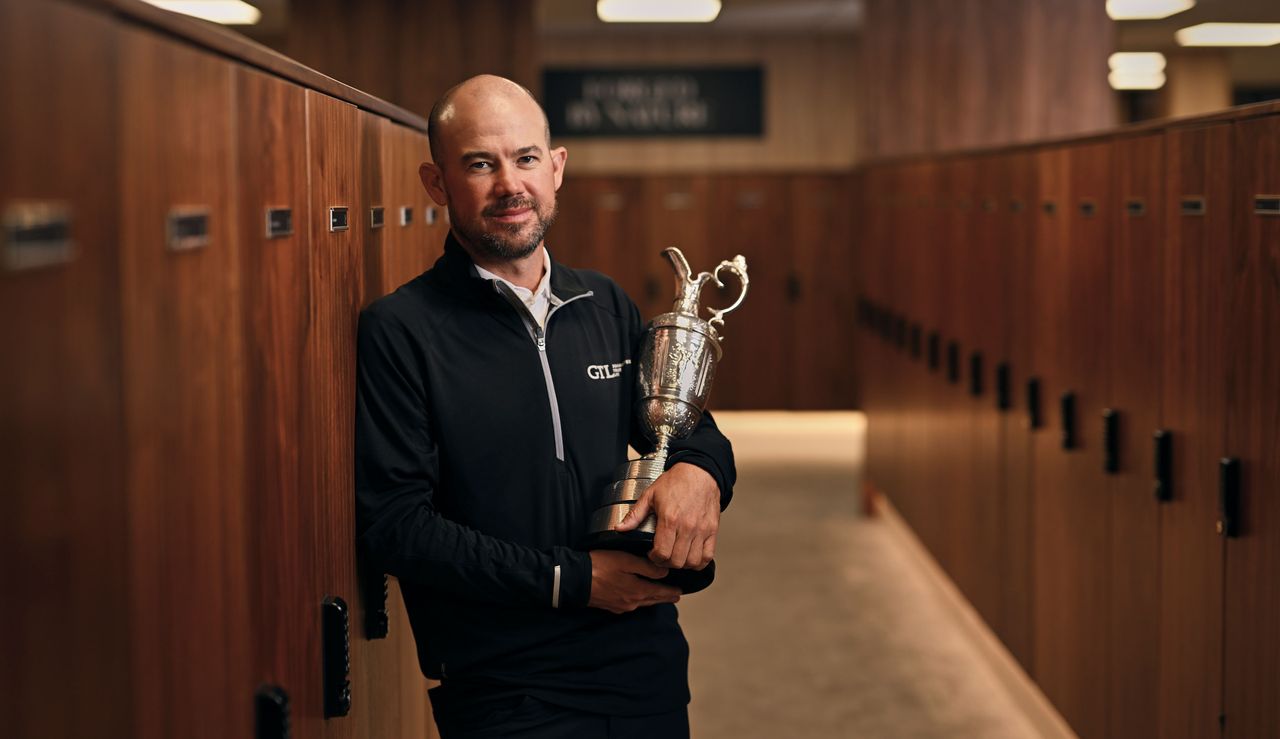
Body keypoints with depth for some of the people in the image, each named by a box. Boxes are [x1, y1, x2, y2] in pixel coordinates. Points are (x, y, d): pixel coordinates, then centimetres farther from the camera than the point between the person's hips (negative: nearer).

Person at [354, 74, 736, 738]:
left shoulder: (608, 306, 8)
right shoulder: (399, 330, -9)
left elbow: (690, 428, 17)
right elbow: (392, 524, -14)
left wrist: (698, 470, -8)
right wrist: (568, 579, -18)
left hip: (648, 671, 5)